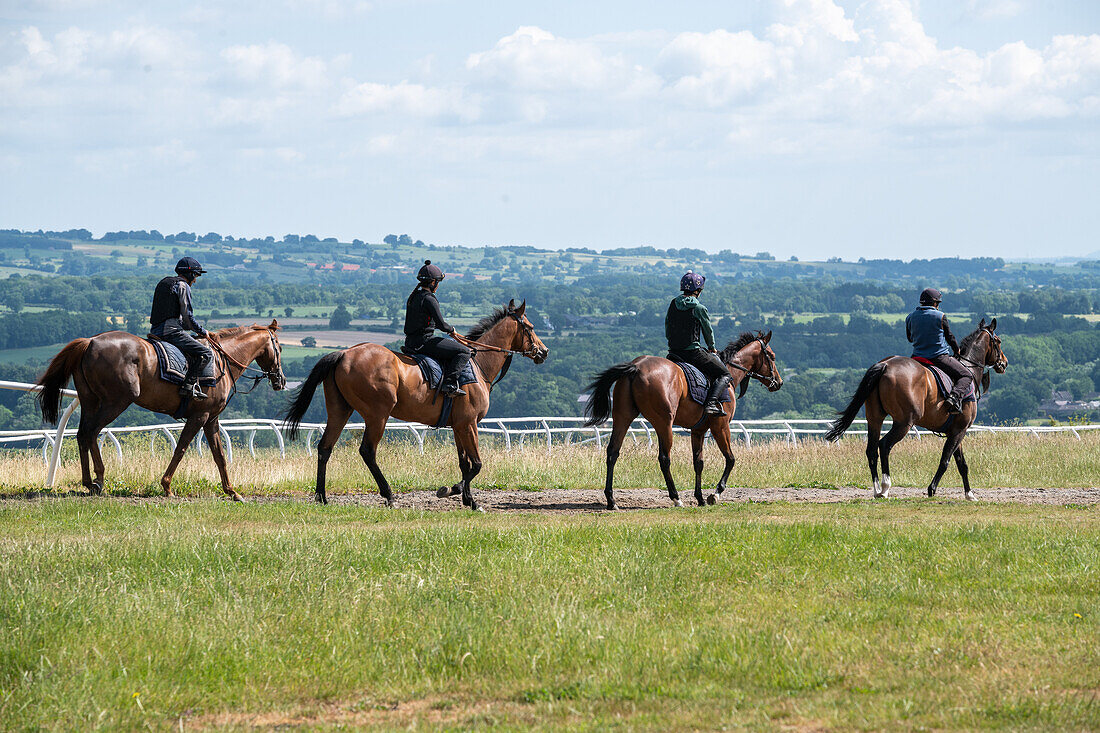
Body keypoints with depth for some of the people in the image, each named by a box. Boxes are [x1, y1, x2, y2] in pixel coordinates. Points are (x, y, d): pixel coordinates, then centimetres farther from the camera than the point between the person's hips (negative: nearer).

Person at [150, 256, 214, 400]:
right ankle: (188, 385, -21)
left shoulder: (163, 283, 25)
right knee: (206, 353, -12)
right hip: (171, 331, -10)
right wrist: (202, 331, 7)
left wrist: (196, 330, 26)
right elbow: (187, 317, -8)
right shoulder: (183, 285, -3)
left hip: (156, 331, 10)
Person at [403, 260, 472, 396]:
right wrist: (451, 329, 5)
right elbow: (441, 324, -16)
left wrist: (447, 327, 20)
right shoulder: (429, 299, -16)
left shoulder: (414, 297, 13)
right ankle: (450, 384, -19)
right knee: (464, 352, -8)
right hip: (423, 341, -10)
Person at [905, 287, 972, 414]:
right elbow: (950, 337, 2)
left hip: (918, 358, 5)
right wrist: (957, 351, 19)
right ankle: (955, 396, -23)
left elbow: (910, 338, 17)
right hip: (939, 357, -4)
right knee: (966, 376, 3)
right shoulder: (940, 316, -8)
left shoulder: (910, 318, 3)